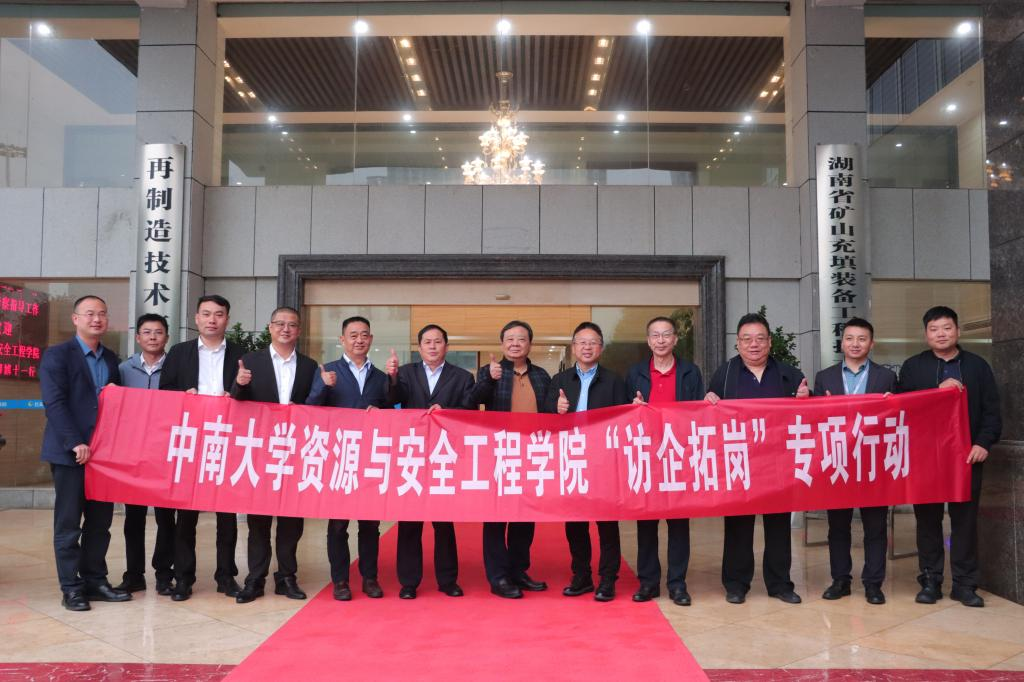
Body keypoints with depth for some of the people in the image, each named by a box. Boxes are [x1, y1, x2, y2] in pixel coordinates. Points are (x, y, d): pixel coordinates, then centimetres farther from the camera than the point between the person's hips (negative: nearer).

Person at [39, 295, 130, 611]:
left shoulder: (110, 358, 14)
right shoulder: (57, 355, -3)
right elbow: (54, 403, -12)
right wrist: (75, 443, -19)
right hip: (71, 452, -5)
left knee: (100, 522, 9)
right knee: (68, 523, 2)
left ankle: (95, 580, 18)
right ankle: (71, 588, 10)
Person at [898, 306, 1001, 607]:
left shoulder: (977, 365, 8)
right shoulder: (913, 366, 6)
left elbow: (991, 411, 5)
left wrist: (984, 443, -8)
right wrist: (938, 390, -16)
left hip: (967, 454, 0)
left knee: (965, 519, 4)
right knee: (927, 519, 4)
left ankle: (964, 584, 12)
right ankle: (930, 582, 13)